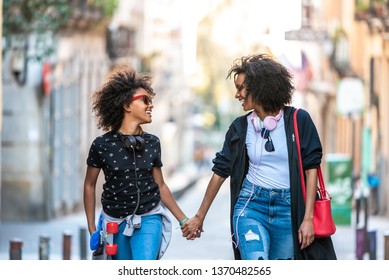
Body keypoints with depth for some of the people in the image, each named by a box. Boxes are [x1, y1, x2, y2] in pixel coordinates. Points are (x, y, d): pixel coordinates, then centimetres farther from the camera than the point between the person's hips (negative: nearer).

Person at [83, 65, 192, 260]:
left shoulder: (152, 143, 2)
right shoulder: (102, 145, -7)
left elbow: (160, 186, 11)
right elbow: (89, 185, 4)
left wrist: (183, 220, 10)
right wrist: (92, 228, 2)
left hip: (148, 219, 1)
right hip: (115, 222, -1)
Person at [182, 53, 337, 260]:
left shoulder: (298, 120, -3)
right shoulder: (241, 127, 5)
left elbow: (311, 167, -3)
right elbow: (220, 170, 11)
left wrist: (308, 218, -9)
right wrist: (200, 216, 14)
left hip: (288, 208, -1)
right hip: (251, 205, 1)